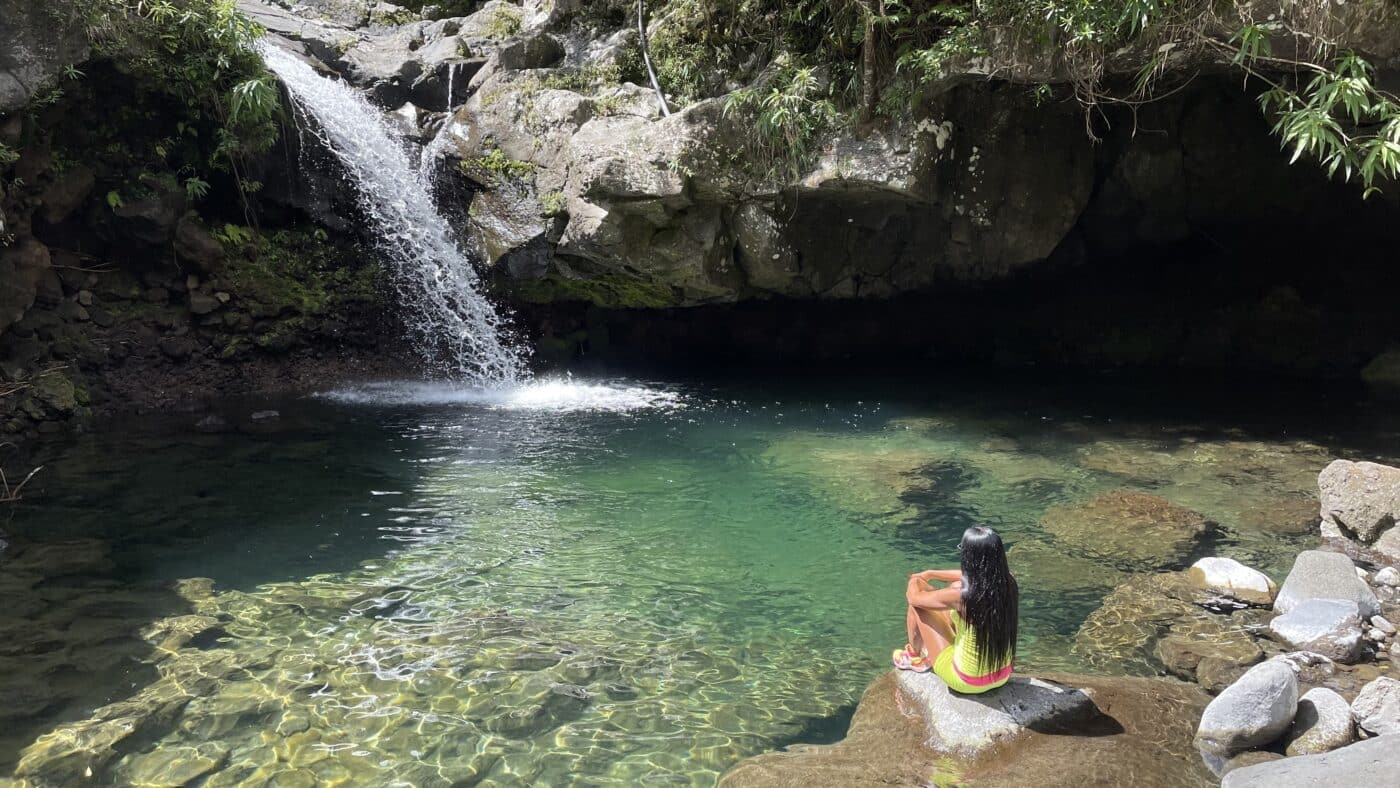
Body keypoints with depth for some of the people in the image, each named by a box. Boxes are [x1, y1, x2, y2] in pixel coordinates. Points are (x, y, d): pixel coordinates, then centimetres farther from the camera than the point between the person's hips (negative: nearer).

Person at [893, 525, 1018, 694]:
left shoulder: (961, 595, -30)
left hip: (967, 682, -6)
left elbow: (914, 597, -12)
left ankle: (915, 657, 32)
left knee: (916, 602, 3)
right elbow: (973, 576, 9)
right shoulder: (1009, 584, -13)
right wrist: (931, 574, 19)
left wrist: (914, 583, 12)